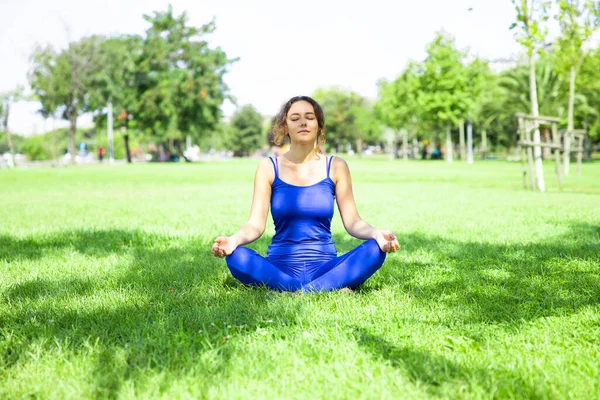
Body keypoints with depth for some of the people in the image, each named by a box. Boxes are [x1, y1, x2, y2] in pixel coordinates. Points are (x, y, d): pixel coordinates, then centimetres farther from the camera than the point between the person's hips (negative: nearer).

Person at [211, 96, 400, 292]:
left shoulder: (336, 167, 6)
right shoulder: (269, 167, 4)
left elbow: (352, 221, 2)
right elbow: (256, 224, -3)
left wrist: (376, 234, -20)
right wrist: (233, 239, -25)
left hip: (324, 266, 1)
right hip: (280, 267, 0)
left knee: (374, 250, -25)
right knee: (238, 257, -31)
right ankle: (333, 287, -28)